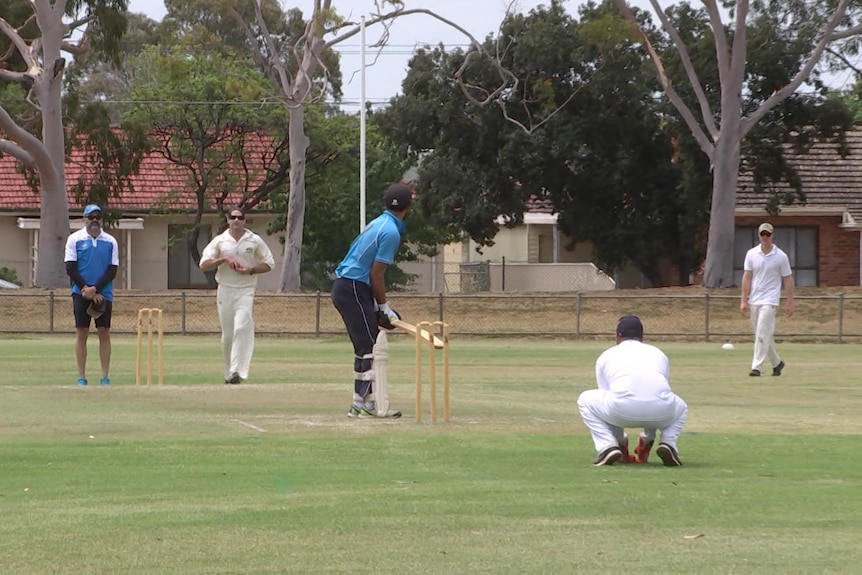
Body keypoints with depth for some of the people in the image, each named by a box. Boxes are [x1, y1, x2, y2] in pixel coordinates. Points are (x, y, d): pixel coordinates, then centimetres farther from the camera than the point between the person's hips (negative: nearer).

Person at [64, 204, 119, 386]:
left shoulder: (110, 241, 5)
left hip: (104, 294, 1)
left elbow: (112, 270, 1)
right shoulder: (74, 239, 2)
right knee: (81, 333, -1)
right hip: (81, 294, -1)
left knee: (104, 333, -1)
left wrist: (94, 289, -11)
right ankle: (81, 377, 2)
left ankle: (105, 376, 2)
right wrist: (86, 290, -10)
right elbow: (70, 268, -1)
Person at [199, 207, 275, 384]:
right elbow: (204, 265, 1)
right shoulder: (219, 241, 6)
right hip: (225, 290, 2)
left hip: (246, 291, -2)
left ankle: (237, 371, -23)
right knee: (227, 334, 5)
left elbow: (268, 264, 7)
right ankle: (228, 371, 18)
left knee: (242, 329, -18)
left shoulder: (255, 241, 4)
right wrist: (223, 259, -13)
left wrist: (250, 270, -9)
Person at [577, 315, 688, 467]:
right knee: (680, 407, 38)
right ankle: (667, 444, 11)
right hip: (660, 412, 2)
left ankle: (608, 448, 10)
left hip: (623, 409, -2)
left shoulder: (607, 356, 28)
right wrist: (647, 438, 55)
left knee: (586, 400, 28)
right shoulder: (658, 353, 33)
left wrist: (621, 441, 46)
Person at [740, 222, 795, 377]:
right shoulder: (751, 254, 5)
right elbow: (747, 277, 3)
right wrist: (744, 300, -2)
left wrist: (790, 302, -1)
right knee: (762, 335, 12)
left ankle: (756, 367, -15)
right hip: (754, 301, 4)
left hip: (769, 301, -4)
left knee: (762, 334, -14)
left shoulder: (781, 257, -3)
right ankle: (777, 363, 28)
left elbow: (788, 280, 1)